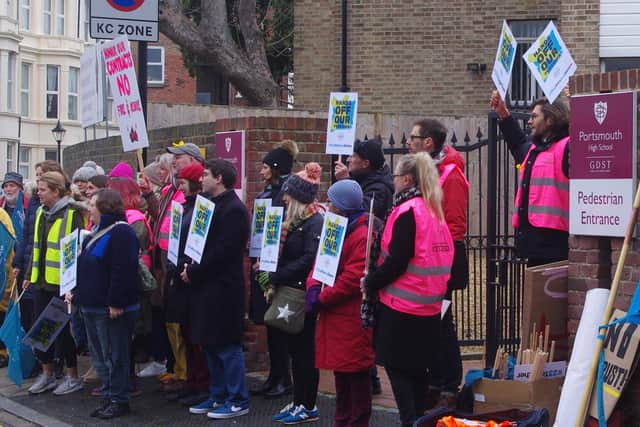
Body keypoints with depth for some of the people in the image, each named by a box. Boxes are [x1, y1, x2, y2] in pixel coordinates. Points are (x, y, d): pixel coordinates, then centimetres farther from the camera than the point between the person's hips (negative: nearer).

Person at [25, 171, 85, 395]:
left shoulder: (71, 214, -12)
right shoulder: (41, 213, 12)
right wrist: (30, 274, 18)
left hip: (62, 283, -8)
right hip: (42, 281, 8)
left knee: (62, 329, -1)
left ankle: (72, 376, 11)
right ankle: (47, 374, 23)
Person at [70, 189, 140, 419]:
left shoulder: (121, 233, -16)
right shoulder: (97, 233, 17)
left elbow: (123, 271, -23)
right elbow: (85, 269, 24)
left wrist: (115, 303, -25)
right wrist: (76, 293, 17)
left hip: (112, 308, -10)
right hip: (93, 306, 10)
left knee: (114, 356, -3)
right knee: (99, 356, 14)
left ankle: (118, 400, 5)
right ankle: (108, 397, 22)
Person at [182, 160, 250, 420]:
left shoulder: (233, 210, -14)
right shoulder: (211, 205, 16)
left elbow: (222, 251, -20)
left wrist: (194, 272, -14)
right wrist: (189, 267, 3)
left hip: (223, 288, -10)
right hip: (206, 287, 10)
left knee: (227, 346, -3)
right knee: (210, 344, 14)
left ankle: (237, 401, 4)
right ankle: (218, 396, 23)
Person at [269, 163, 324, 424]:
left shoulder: (315, 223, -15)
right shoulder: (294, 221, 13)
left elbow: (308, 259, -22)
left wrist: (276, 277, -18)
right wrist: (274, 283, 4)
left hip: (304, 293, -9)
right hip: (290, 292, 9)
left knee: (305, 349, -2)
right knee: (295, 348, 12)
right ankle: (298, 401, 20)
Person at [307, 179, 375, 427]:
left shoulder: (362, 236, -17)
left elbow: (353, 279, -22)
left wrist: (321, 298, -15)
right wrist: (313, 287, -5)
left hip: (352, 320, -9)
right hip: (334, 316, 9)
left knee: (356, 374, -1)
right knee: (340, 370, 16)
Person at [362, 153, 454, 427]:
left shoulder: (407, 211, -15)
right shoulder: (434, 210, 11)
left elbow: (396, 261, -20)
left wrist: (370, 283, -8)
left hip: (402, 304, -8)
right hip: (429, 304, 8)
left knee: (396, 365, -2)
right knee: (417, 367, 15)